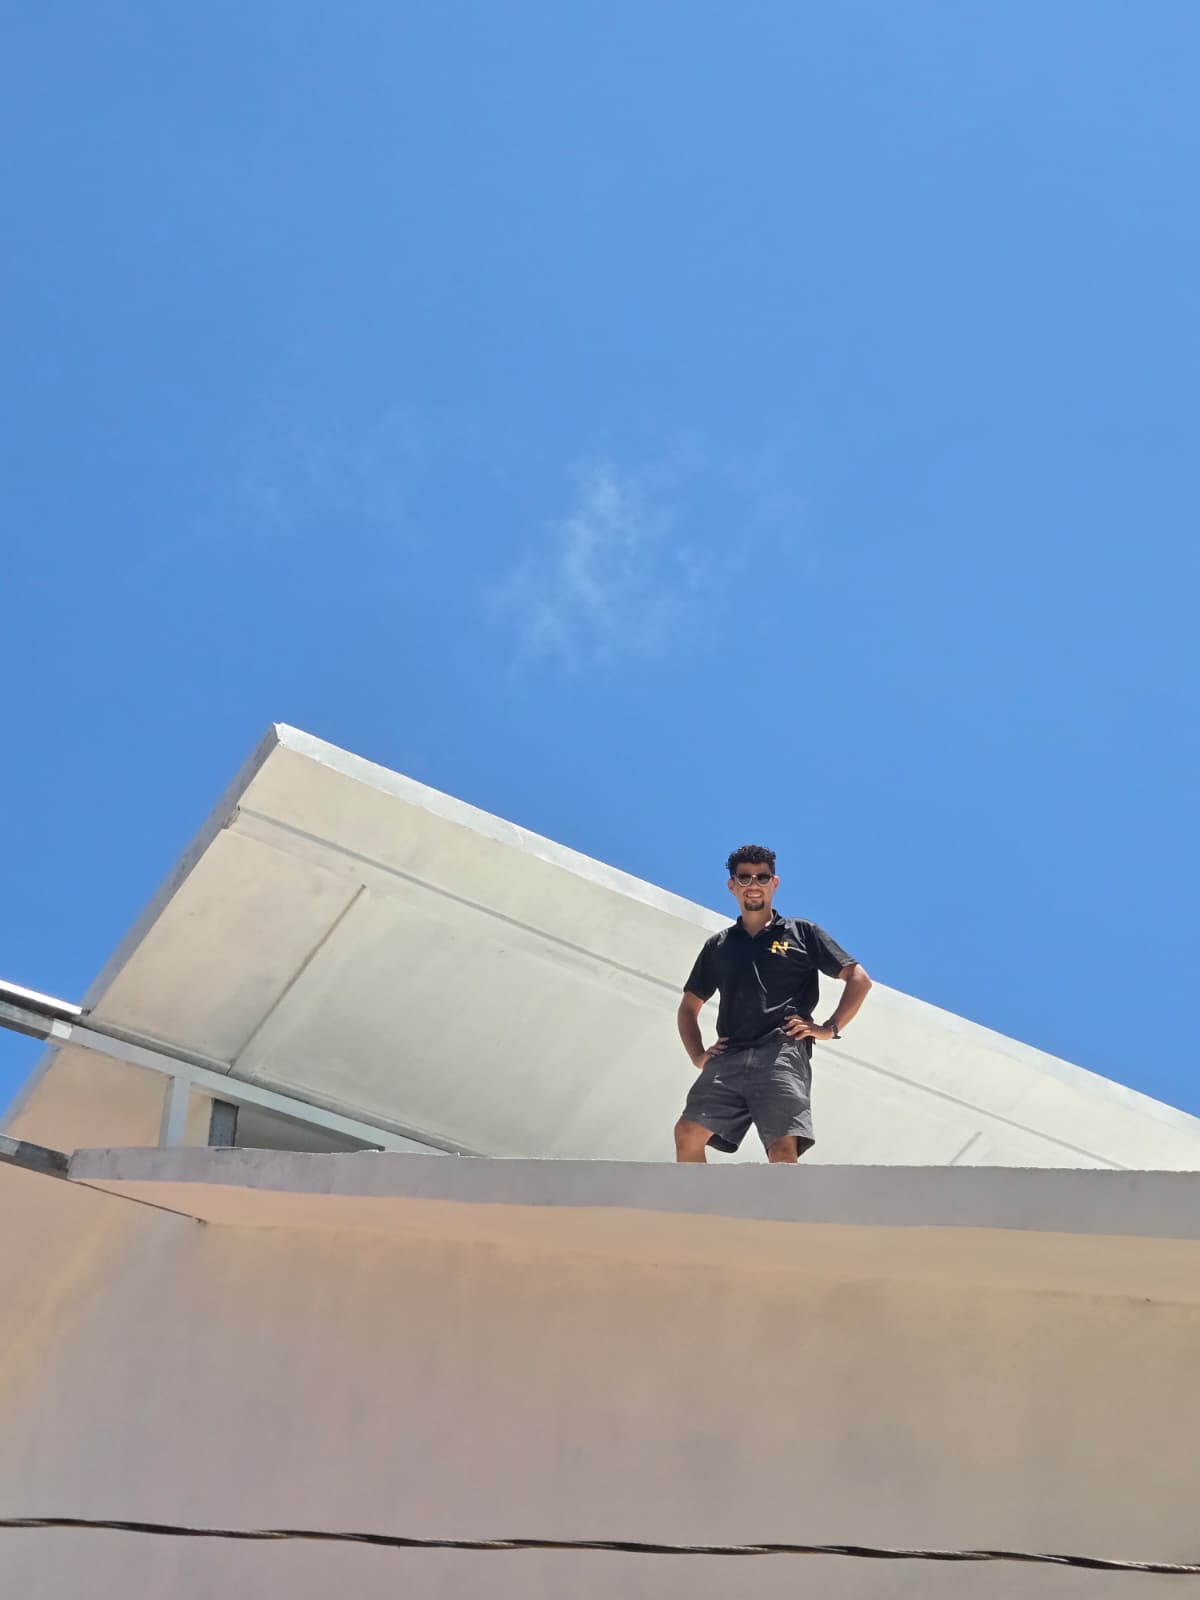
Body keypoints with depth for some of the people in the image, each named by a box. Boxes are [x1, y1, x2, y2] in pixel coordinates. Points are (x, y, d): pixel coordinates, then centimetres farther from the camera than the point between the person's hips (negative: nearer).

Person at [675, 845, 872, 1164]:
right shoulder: (718, 946, 24)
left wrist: (830, 1028, -1)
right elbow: (689, 1006, 30)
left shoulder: (801, 933, 15)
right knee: (688, 1132, -16)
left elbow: (859, 979, 12)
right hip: (728, 1058, 4)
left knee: (783, 1150, -18)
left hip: (782, 1053, -4)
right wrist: (698, 1055, 13)